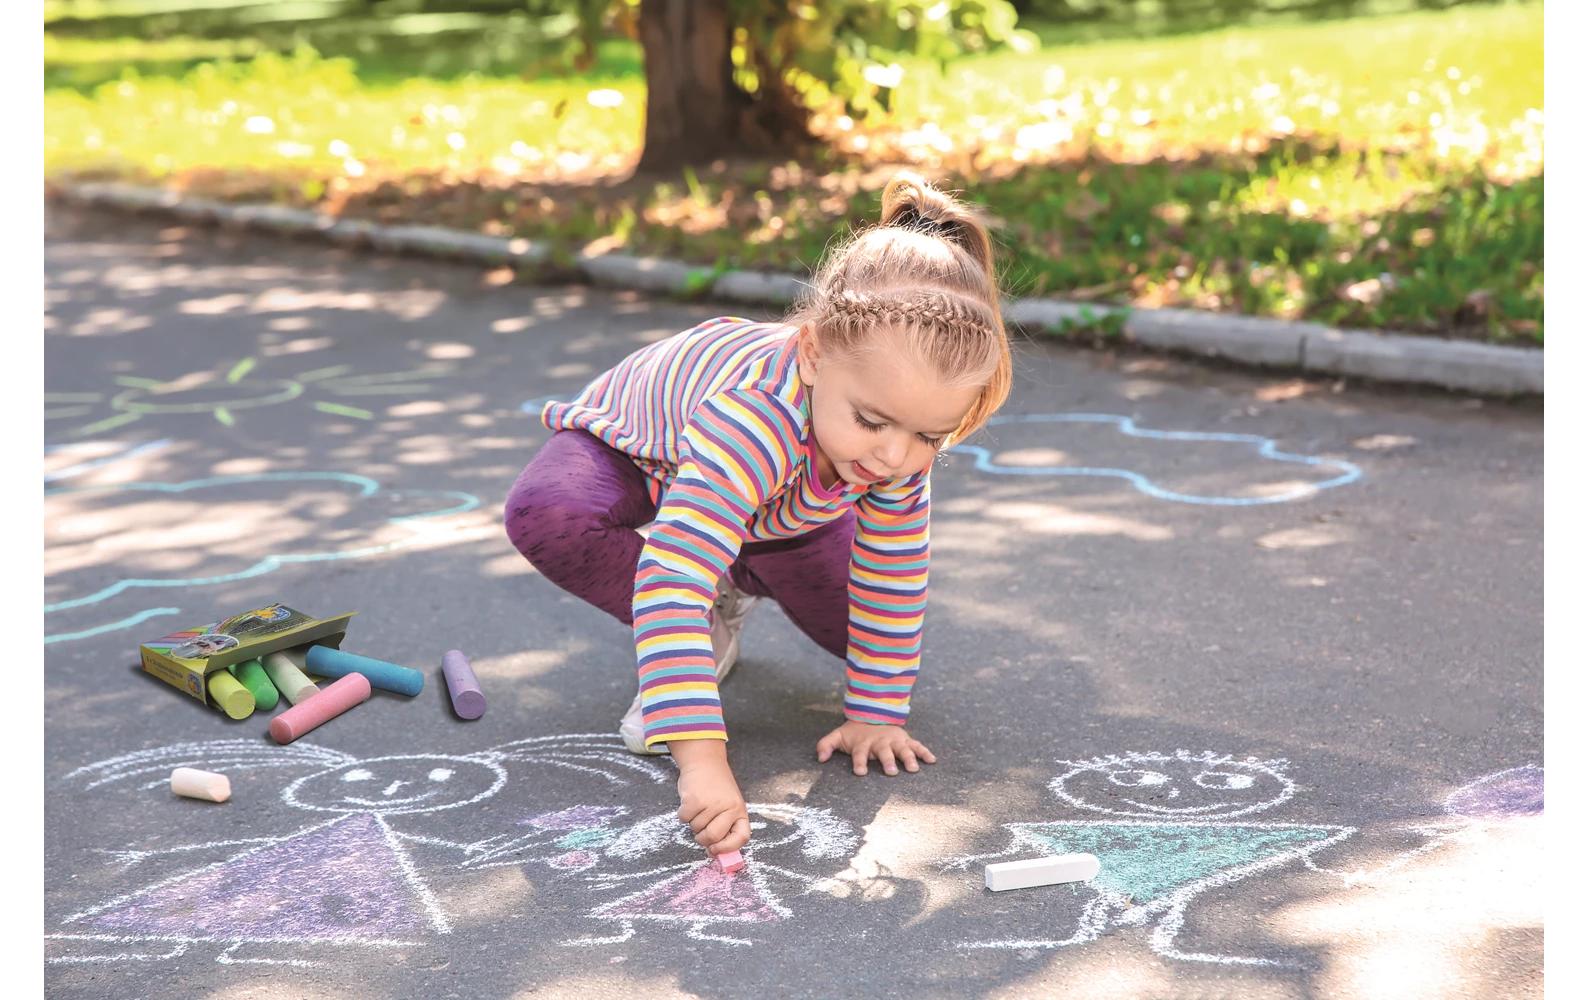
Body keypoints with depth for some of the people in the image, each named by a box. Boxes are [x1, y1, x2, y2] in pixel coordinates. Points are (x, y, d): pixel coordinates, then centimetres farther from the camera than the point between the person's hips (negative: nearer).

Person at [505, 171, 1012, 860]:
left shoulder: (905, 442, -30)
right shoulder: (754, 421, -51)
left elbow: (895, 581, -17)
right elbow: (671, 583, -58)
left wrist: (875, 715, -13)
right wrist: (702, 760, -64)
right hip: (629, 442, -5)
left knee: (856, 618, -6)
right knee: (543, 515, -38)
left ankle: (731, 591, 23)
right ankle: (701, 633, -13)